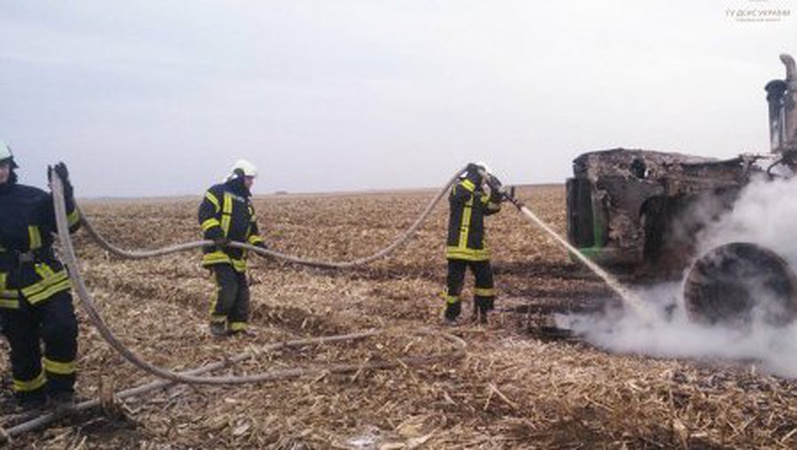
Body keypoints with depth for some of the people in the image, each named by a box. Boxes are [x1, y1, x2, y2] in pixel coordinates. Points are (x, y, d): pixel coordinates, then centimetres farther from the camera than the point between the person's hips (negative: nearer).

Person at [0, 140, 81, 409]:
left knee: (62, 330, -19)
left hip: (48, 282, -1)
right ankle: (30, 397, 32)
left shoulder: (32, 197, -1)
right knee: (23, 349, 11)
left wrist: (64, 192, -18)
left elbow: (69, 224, -5)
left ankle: (60, 387, 2)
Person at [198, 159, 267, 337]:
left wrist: (259, 245, 9)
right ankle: (217, 322, 1)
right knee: (227, 287, -18)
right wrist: (216, 234, -27)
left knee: (242, 290, 5)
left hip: (237, 254, 8)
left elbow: (252, 228, 25)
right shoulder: (218, 192, -2)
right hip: (218, 251, -8)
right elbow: (205, 215, -14)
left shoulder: (246, 201, 22)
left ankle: (237, 326, 15)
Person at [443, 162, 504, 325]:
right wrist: (474, 174, -27)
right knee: (455, 282, -3)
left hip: (477, 247, 8)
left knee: (485, 279, 12)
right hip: (459, 247, -8)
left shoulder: (480, 195, 14)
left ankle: (481, 311, 26)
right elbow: (462, 193, -32)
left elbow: (492, 207, 2)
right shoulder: (458, 190, -8)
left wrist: (496, 191, -13)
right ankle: (451, 315, 10)